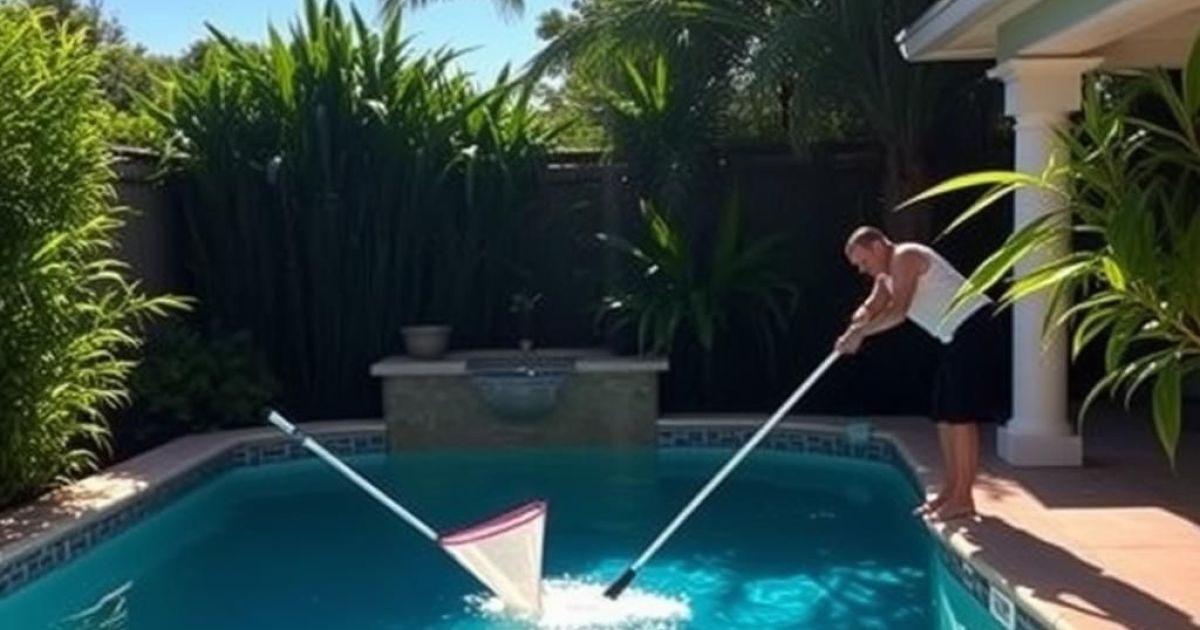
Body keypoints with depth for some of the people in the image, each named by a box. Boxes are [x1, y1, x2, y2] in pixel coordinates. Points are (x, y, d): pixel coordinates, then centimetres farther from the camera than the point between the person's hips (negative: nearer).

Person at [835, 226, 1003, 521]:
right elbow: (870, 309, 12)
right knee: (945, 415, 12)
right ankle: (949, 490, 18)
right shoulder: (887, 273, 18)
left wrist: (860, 333, -17)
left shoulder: (905, 258, -14)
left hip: (973, 328, -11)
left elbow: (897, 312, -23)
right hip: (956, 336, 11)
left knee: (962, 416, -10)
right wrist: (854, 328, -8)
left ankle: (963, 499, -7)